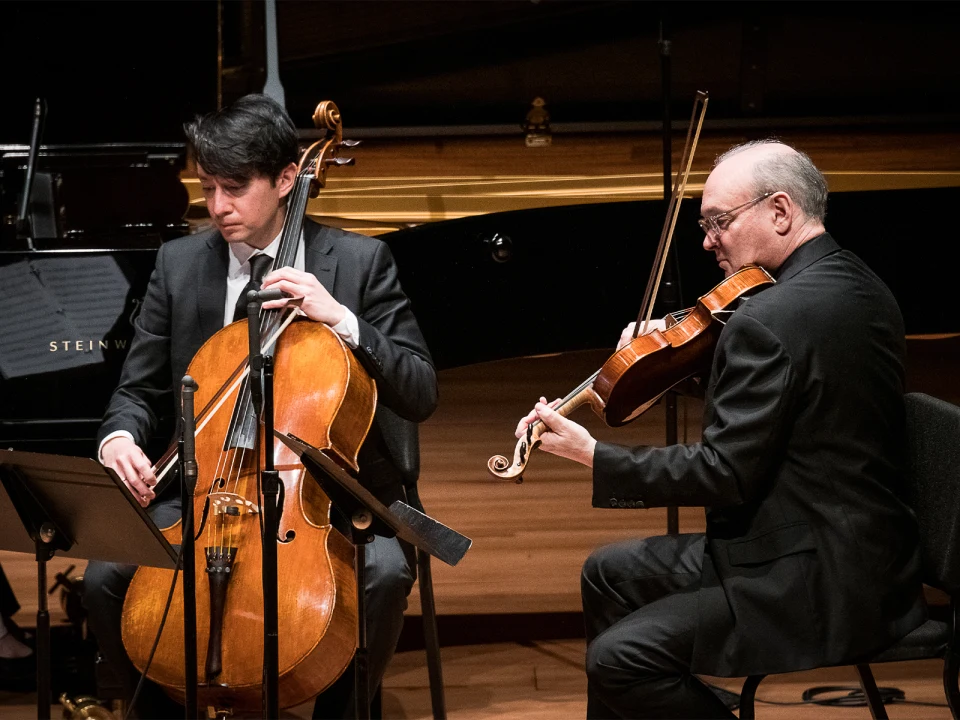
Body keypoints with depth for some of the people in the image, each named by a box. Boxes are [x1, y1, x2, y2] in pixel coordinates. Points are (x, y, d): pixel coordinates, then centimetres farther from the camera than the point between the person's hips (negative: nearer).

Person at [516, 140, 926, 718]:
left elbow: (725, 474, -22)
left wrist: (592, 454, -14)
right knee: (608, 575, 17)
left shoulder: (772, 318, -23)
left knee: (619, 658, -18)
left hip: (822, 584, -11)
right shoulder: (860, 287, 9)